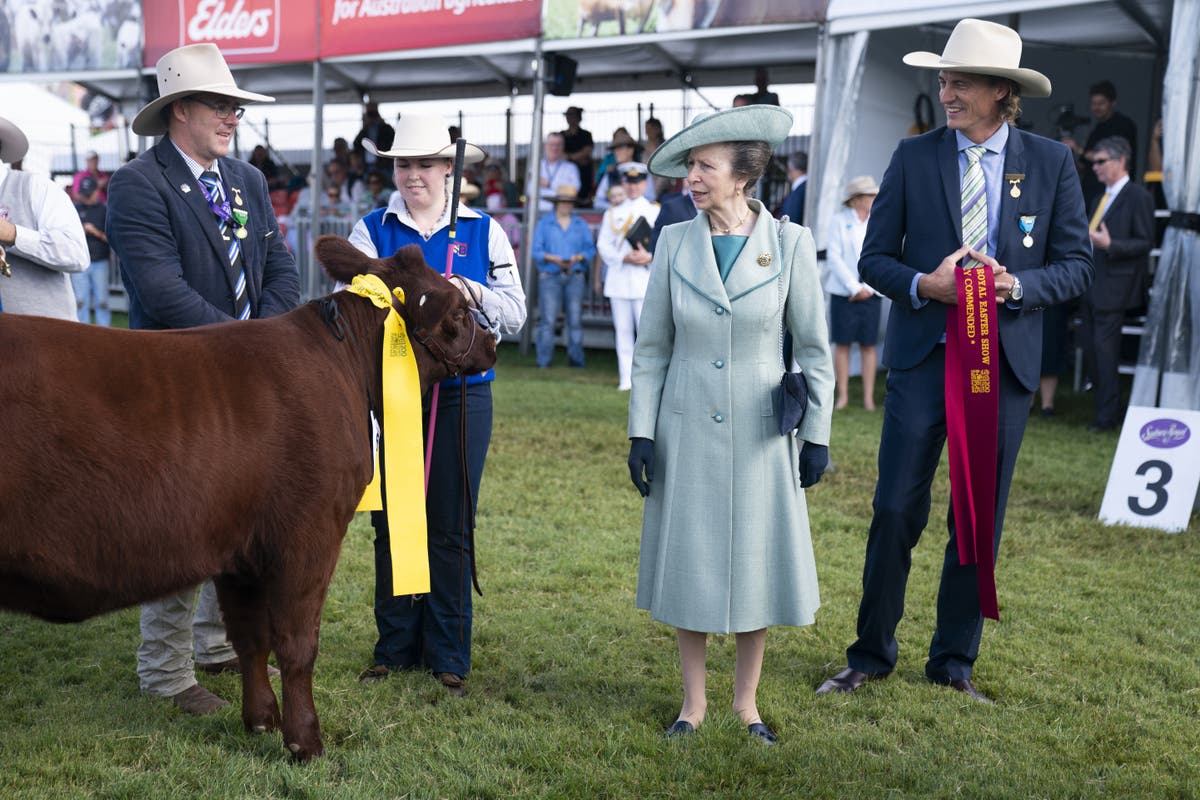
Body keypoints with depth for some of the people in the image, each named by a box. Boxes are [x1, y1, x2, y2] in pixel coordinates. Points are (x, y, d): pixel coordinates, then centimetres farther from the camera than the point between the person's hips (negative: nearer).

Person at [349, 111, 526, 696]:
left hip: (461, 393, -1)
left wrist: (471, 293, -16)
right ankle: (395, 648, 21)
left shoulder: (483, 231, 6)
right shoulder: (372, 229, 6)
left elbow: (515, 314, 2)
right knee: (390, 521, 7)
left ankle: (448, 656, 16)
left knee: (451, 528, 4)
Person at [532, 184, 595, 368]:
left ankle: (576, 359, 3)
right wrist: (553, 258, -13)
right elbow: (536, 251, 3)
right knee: (548, 320, -8)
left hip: (575, 276, 2)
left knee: (575, 319, -4)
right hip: (550, 276, -2)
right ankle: (543, 361, -5)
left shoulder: (581, 224, 16)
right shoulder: (544, 223, 11)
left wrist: (577, 258, -10)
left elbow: (590, 250, 9)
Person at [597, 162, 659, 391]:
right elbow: (603, 245, 6)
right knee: (623, 331, 3)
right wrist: (625, 257, -11)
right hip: (618, 279, 2)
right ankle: (626, 379, 7)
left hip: (645, 279, -2)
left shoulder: (656, 212, 9)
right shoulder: (612, 214, 14)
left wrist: (650, 257, -15)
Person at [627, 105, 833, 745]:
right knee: (687, 564, 6)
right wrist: (641, 433, 0)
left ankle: (747, 702, 23)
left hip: (761, 431, -1)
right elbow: (652, 347, 5)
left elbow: (813, 347, 1)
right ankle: (693, 703, 21)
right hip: (686, 430, 1)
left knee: (757, 564, 5)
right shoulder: (675, 243, 1)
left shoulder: (790, 244, -4)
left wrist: (817, 435, -1)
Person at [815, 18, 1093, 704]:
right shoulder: (914, 157, 3)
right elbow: (875, 258, 4)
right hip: (924, 356, 0)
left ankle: (955, 661, 23)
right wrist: (923, 284, -16)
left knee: (980, 518, 9)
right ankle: (872, 654, 16)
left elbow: (1077, 265, 3)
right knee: (896, 510, -1)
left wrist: (1016, 284, -15)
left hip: (1006, 361, 1)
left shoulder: (1052, 163, 3)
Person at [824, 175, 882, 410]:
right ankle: (843, 395, 8)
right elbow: (834, 256, -3)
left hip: (871, 294, 2)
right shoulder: (839, 221, 2)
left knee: (868, 345, 2)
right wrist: (853, 287, -10)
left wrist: (867, 288, -6)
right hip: (843, 293, -2)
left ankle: (869, 397, 6)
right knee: (842, 344, 1)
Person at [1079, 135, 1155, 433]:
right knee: (1089, 345, 10)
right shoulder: (1103, 197, 18)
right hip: (1093, 284, 9)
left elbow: (1145, 242, -13)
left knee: (1104, 346, -8)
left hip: (1114, 286, -9)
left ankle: (1108, 414, 0)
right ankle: (1102, 405, 21)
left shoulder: (1138, 196, -9)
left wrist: (1110, 245, -24)